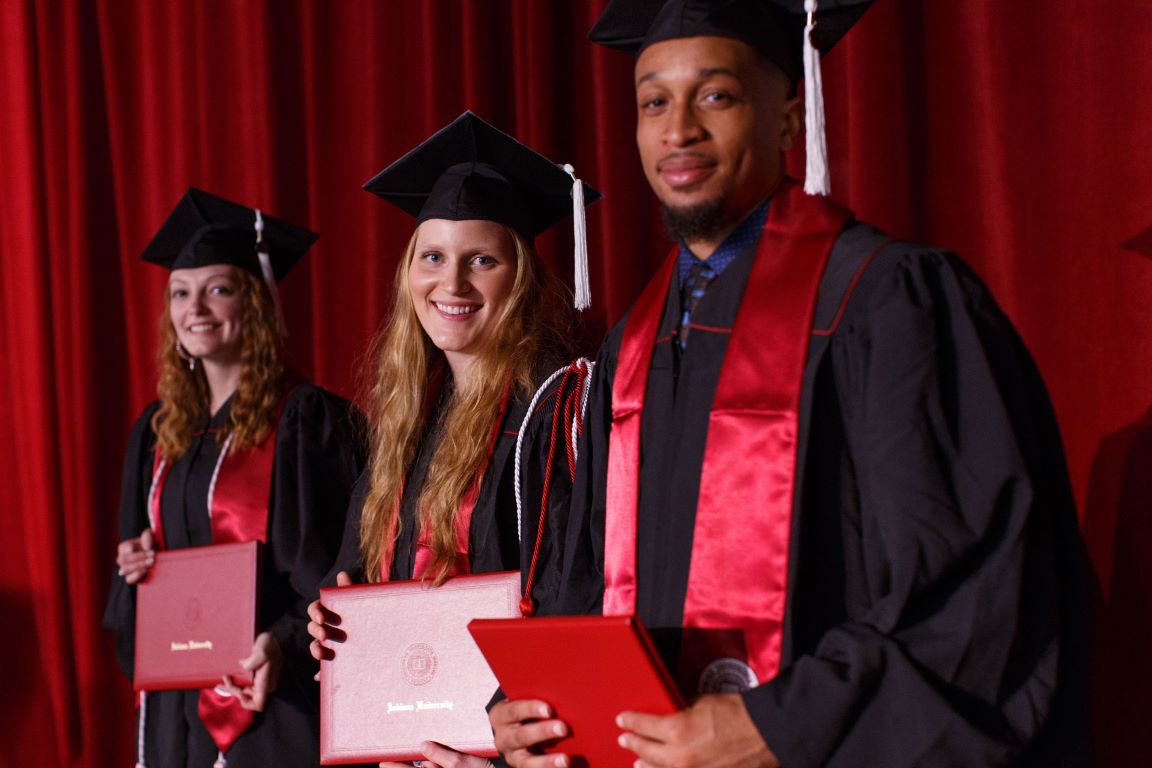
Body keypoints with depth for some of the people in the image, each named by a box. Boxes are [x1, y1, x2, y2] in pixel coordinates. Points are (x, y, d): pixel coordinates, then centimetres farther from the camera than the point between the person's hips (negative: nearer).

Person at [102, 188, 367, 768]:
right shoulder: (157, 431, 12)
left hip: (275, 702, -6)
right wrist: (133, 565, 0)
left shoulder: (305, 420, -9)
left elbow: (338, 568, -13)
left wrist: (285, 644, -26)